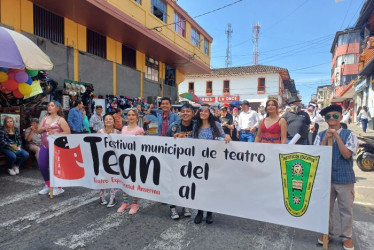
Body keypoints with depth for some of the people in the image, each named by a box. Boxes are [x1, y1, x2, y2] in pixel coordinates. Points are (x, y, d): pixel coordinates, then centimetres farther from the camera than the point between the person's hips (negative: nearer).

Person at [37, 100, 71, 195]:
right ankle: (47, 186, 26)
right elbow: (39, 130, 11)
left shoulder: (60, 119, -6)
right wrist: (45, 128, -9)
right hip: (44, 146, 7)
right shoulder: (45, 118, 13)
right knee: (42, 166, 7)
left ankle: (58, 188, 13)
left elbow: (68, 132, -13)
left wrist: (55, 134, -19)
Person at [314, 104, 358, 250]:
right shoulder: (321, 135, 0)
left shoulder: (349, 135, -5)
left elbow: (347, 154, -15)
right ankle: (327, 233, 31)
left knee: (346, 209, 11)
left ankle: (347, 237, 30)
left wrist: (336, 136, -18)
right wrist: (326, 138, -15)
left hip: (344, 178, -1)